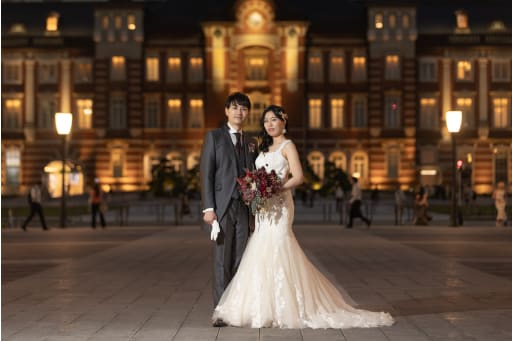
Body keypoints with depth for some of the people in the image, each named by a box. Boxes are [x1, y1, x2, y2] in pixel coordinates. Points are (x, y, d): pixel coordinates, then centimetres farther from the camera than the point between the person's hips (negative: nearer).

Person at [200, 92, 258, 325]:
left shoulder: (250, 142, 17)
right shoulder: (214, 137, 3)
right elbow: (206, 173, -3)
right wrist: (208, 208, -12)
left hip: (243, 208, 4)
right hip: (221, 206, -4)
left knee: (239, 260, 4)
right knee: (222, 260, -4)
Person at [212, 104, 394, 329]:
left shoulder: (287, 146, -2)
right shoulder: (265, 148, 19)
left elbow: (298, 177, -13)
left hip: (279, 205, -7)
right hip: (263, 208, 7)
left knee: (277, 253, -10)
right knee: (263, 255, 4)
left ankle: (285, 310, -4)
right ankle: (267, 308, 9)